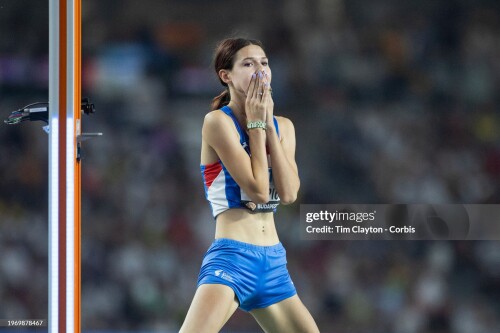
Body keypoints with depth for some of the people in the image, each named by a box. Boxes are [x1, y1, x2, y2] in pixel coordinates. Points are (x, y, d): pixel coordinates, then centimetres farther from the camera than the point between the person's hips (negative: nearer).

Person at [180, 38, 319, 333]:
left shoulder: (283, 127, 13)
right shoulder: (217, 121, -8)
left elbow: (289, 193, -4)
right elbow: (258, 189, -15)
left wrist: (268, 123, -2)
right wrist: (256, 123, -8)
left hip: (273, 262, 7)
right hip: (232, 256, -7)